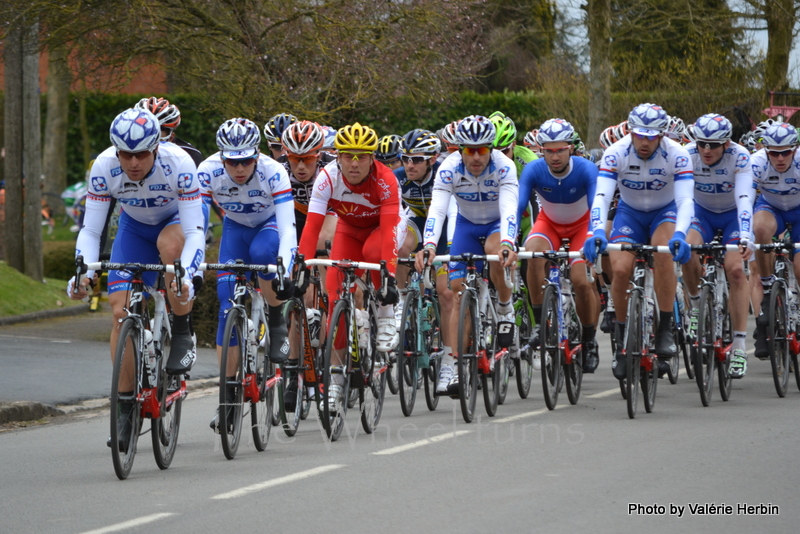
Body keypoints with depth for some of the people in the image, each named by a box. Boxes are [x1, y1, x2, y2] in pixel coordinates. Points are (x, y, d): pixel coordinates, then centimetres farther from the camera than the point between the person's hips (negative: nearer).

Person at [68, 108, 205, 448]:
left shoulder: (179, 164, -35)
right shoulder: (104, 167, -28)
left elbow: (193, 231, -34)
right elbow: (90, 230, -22)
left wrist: (186, 275, -51)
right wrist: (84, 273, -39)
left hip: (180, 220, -3)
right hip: (135, 226, 3)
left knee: (169, 242, -39)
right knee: (121, 310, -12)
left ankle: (182, 336, -18)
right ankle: (125, 408, -2)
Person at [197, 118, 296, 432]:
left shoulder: (273, 173, -33)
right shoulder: (208, 172, -28)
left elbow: (287, 228, -38)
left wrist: (285, 271, -52)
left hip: (270, 225, -2)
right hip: (235, 228, 2)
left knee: (261, 253, -38)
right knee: (228, 305, -13)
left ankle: (277, 323, -12)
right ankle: (228, 396, -7)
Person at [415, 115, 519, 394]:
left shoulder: (504, 167, -29)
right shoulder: (449, 169, -26)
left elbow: (509, 210, -41)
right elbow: (437, 210, -36)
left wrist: (507, 244, -60)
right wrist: (429, 246, -54)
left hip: (499, 224, -2)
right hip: (467, 225, 2)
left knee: (494, 250, -36)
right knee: (459, 292, -10)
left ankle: (505, 307, -10)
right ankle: (450, 367, -11)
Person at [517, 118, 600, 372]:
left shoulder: (586, 170, -29)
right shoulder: (534, 170, -26)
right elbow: (517, 207, -32)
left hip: (581, 225, -1)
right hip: (549, 223, 1)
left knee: (581, 281, -18)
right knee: (534, 254, -31)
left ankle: (589, 342, 7)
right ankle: (541, 325, -19)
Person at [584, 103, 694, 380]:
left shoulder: (677, 155, -25)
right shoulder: (616, 153, -24)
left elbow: (685, 200, -33)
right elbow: (601, 196, -32)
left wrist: (679, 234, -52)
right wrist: (597, 232, -50)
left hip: (665, 212, -1)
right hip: (629, 213, 1)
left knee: (664, 253, -33)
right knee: (620, 269, -22)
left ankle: (665, 330, -23)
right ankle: (622, 341, -3)